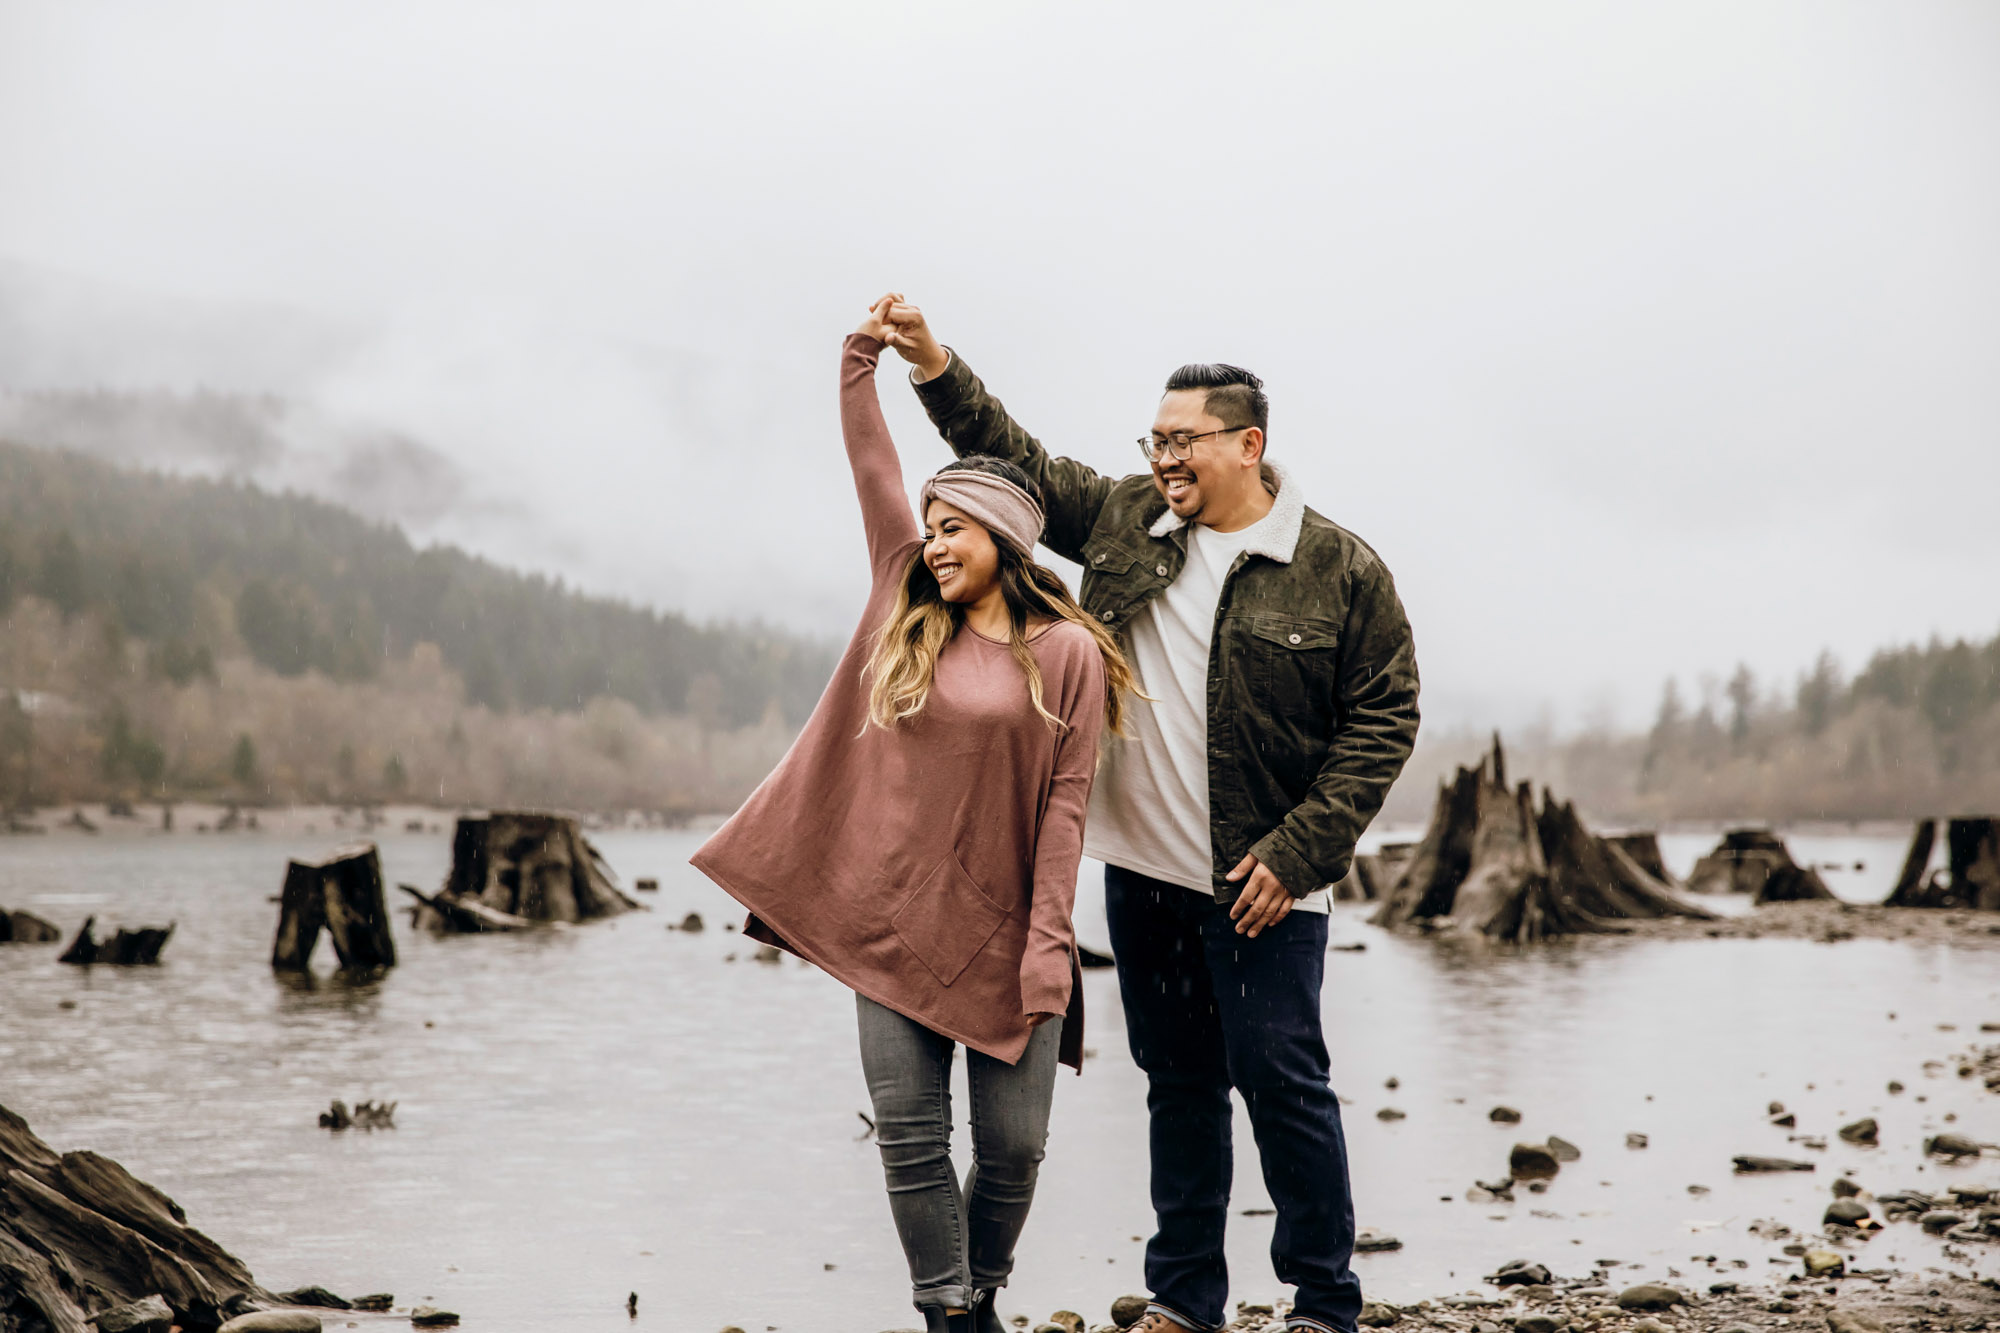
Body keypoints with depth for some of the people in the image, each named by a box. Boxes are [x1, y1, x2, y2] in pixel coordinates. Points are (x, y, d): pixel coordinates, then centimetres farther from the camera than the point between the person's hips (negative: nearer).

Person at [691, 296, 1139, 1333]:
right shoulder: (910, 613, 9)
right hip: (894, 925, 3)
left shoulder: (1067, 653, -2)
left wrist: (1047, 941, -11)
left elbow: (1065, 802, -6)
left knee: (1012, 1145, 3)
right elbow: (874, 471, 10)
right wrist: (861, 361, 6)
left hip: (1001, 932, -3)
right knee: (910, 1141, 0)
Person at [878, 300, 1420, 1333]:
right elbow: (1018, 462, 16)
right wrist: (935, 367, 3)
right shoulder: (1126, 522, 8)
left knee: (1281, 1082, -4)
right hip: (1141, 870, 5)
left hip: (1259, 883, -5)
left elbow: (1384, 721, -7)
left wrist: (1298, 853, -12)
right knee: (1177, 1083, 13)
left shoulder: (1341, 572, -7)